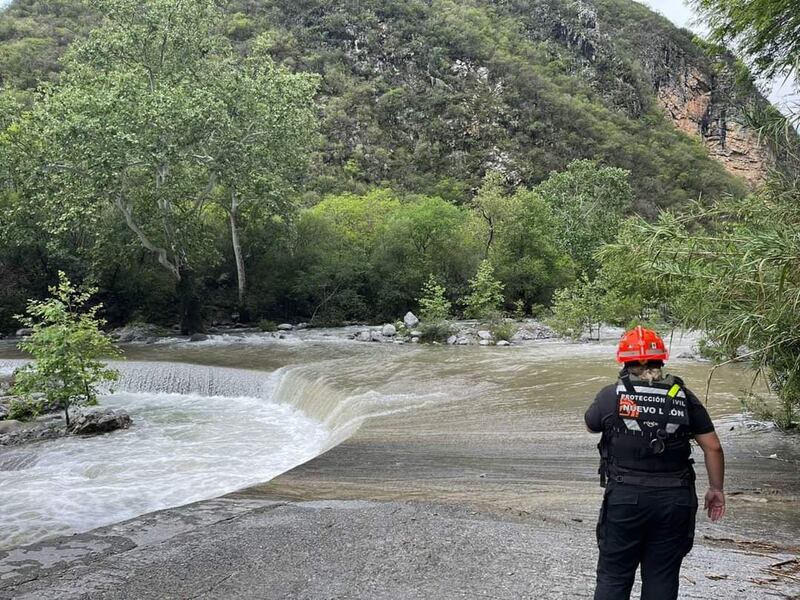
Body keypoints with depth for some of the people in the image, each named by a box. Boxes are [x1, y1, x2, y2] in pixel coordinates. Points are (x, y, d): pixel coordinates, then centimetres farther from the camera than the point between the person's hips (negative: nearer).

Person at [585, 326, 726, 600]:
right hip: (675, 500, 2)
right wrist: (716, 489, 12)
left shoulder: (611, 395, -5)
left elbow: (591, 424, 14)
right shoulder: (684, 397, 0)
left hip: (625, 498, -2)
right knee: (662, 577, 12)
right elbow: (713, 447, 1)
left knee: (614, 576, 10)